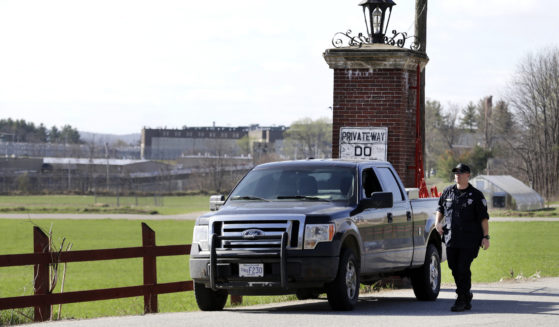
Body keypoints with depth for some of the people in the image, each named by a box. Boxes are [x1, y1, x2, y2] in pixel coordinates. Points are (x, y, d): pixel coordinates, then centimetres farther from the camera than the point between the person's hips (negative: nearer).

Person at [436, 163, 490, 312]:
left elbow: (484, 217, -1)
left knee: (463, 269, -10)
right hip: (451, 238, 4)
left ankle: (462, 300, -5)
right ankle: (467, 294, 27)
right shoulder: (448, 192, 11)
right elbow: (440, 208, 24)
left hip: (469, 239, -4)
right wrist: (438, 222, 5)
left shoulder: (476, 195, 0)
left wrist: (486, 237, -8)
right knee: (454, 268, 7)